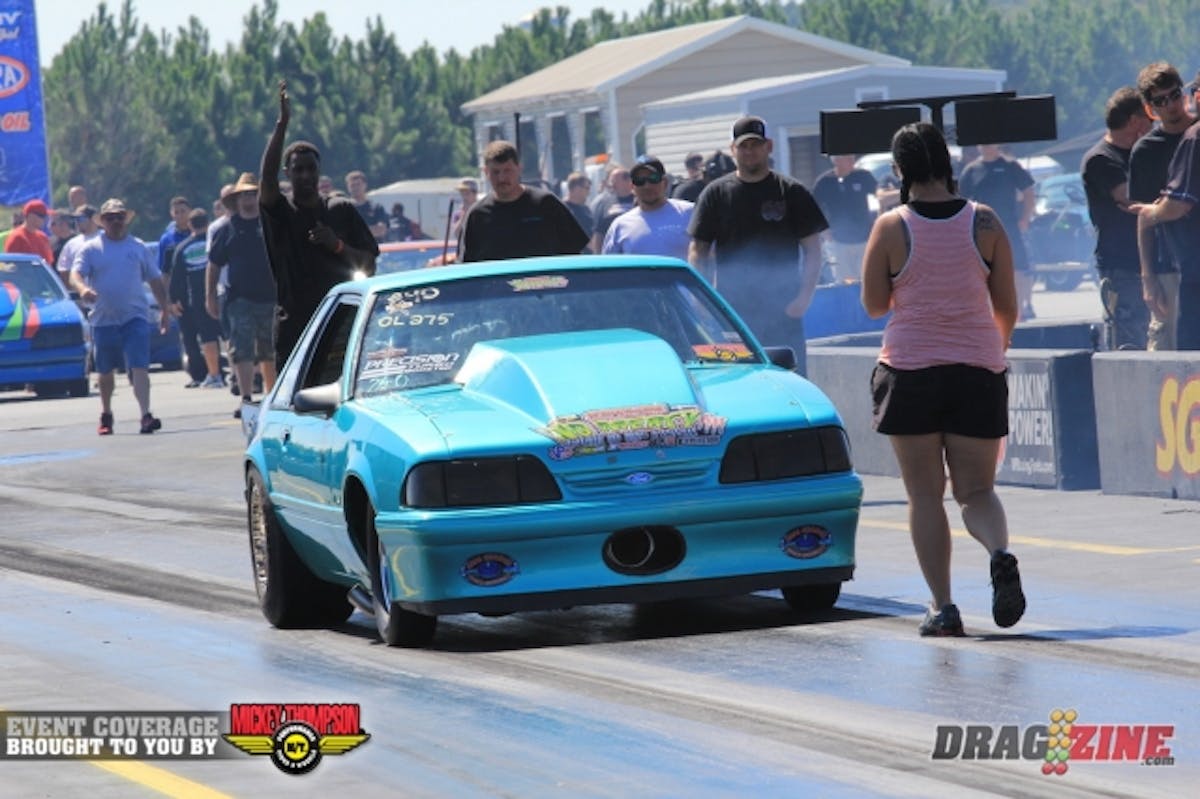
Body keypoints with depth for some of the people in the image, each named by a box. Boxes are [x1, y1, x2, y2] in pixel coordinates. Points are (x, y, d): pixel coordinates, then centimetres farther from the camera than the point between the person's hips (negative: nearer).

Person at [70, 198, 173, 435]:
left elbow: (155, 279, 17)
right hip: (103, 319, 1)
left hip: (135, 317, 0)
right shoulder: (91, 249, 4)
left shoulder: (138, 247, 10)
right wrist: (83, 288, -31)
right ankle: (106, 414, 31)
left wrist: (165, 308, 14)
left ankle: (146, 415, -22)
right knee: (105, 371, 12)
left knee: (139, 367, -14)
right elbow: (75, 274, -9)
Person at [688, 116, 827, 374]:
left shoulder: (791, 192, 5)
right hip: (731, 310, 1)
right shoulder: (716, 194, 8)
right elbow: (697, 251, 8)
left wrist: (804, 296, -8)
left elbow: (812, 249, 5)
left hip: (783, 311, -1)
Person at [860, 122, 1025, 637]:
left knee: (924, 495, 6)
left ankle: (943, 606, 0)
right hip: (978, 369, 2)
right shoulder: (985, 222, 0)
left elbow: (873, 306, 2)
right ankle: (1001, 554, -21)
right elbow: (1007, 308, 5)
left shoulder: (891, 227, -6)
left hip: (910, 368, -2)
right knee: (976, 490, 9)